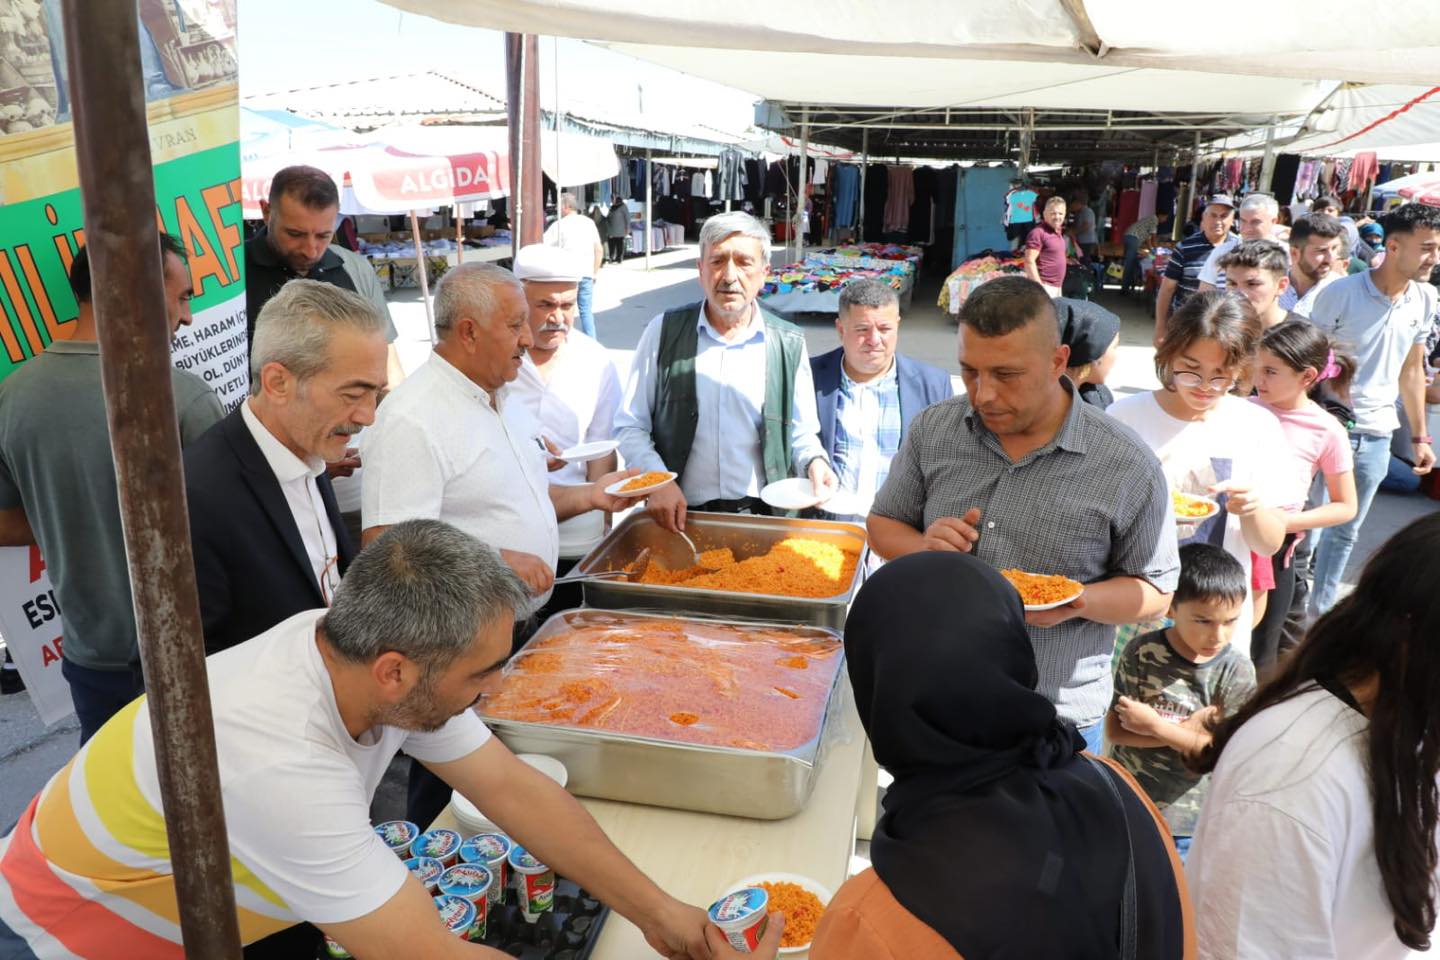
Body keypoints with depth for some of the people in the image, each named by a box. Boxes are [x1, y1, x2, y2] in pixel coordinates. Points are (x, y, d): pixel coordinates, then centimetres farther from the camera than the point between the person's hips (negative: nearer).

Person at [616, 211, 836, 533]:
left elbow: (801, 432, 15)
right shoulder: (664, 332, 3)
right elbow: (630, 426, 5)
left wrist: (813, 461, -7)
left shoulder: (790, 345, 5)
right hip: (679, 517, 0)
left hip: (763, 517, 1)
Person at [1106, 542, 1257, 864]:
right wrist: (1185, 731, -23)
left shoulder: (1237, 671, -13)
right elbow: (1114, 729, -13)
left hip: (1187, 819, 0)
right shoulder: (1141, 653, -14)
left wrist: (1154, 725, -22)